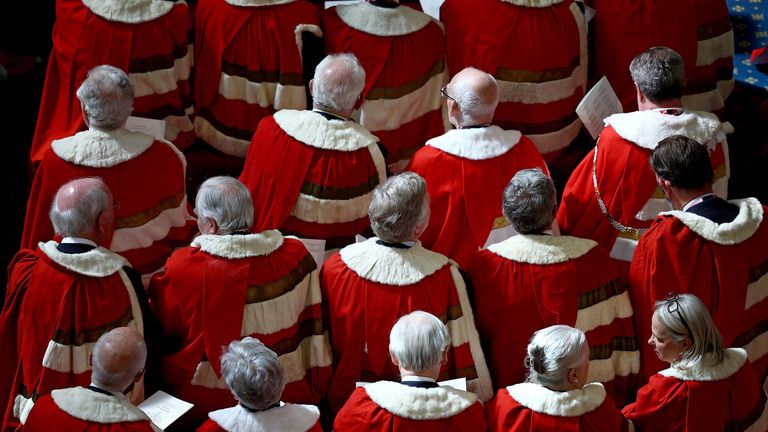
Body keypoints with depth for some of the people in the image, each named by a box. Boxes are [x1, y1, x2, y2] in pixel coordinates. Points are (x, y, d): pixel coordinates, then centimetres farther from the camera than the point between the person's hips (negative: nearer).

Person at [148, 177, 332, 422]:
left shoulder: (183, 268, -18)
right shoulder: (296, 256, -10)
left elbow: (158, 331, 0)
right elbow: (313, 330, 0)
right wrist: (317, 392, 14)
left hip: (205, 403, -3)